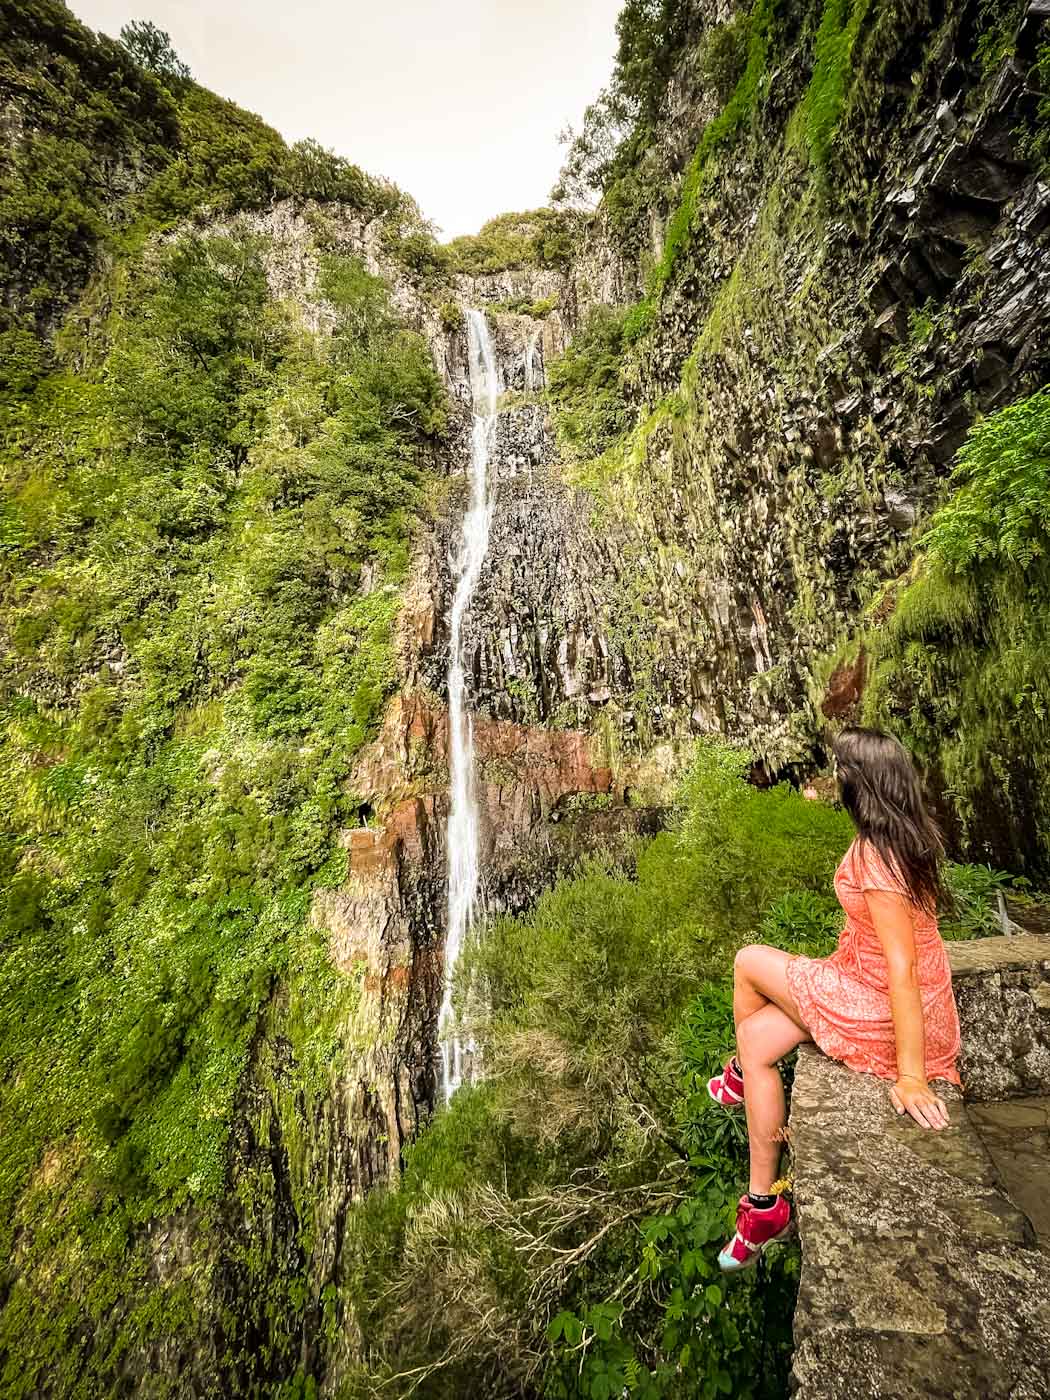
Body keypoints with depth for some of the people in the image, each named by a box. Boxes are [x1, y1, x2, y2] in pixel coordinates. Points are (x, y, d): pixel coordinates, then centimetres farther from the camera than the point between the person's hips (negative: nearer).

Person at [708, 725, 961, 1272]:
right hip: (869, 983, 8)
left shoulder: (878, 860, -29)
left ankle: (739, 1077, 27)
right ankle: (764, 1204, 21)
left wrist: (910, 1076, -20)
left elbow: (903, 971, -27)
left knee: (749, 962, -2)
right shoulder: (901, 837, 1)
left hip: (882, 1010, -8)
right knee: (757, 1039, 5)